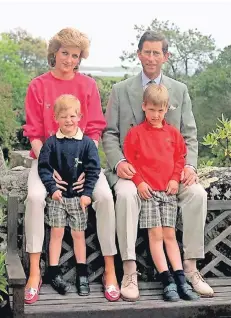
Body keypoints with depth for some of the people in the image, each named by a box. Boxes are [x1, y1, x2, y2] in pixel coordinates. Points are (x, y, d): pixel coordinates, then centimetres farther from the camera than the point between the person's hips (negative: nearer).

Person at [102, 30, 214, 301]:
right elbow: (110, 134, 5)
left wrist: (189, 165, -9)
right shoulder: (120, 90, 7)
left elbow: (189, 135, 9)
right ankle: (129, 271, -28)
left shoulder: (180, 91, 12)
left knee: (197, 193, -26)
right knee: (126, 195, -34)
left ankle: (190, 267, -16)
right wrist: (118, 162, -14)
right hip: (132, 167, -2)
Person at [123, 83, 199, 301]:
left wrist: (175, 179, 0)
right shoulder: (135, 133, 1)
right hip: (147, 189, -3)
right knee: (155, 234, -6)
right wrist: (139, 182, -10)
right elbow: (129, 159, -1)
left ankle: (180, 279, 3)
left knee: (169, 234, 4)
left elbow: (180, 157, 14)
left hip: (168, 190, 3)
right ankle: (167, 281, -5)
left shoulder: (173, 133, 11)